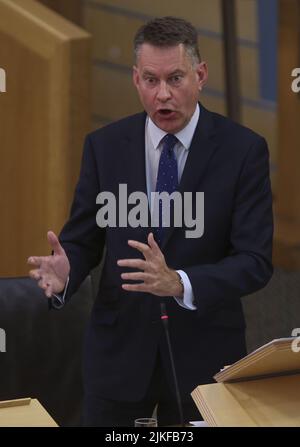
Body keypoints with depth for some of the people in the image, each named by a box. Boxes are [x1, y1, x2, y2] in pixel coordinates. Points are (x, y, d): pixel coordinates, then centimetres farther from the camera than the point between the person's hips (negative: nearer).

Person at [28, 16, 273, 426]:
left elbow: (255, 262, -13)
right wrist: (65, 272, -21)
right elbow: (82, 240, 2)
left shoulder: (243, 149, -9)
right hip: (119, 349, 1)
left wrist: (179, 284, -30)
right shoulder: (104, 146, -2)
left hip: (204, 351, -1)